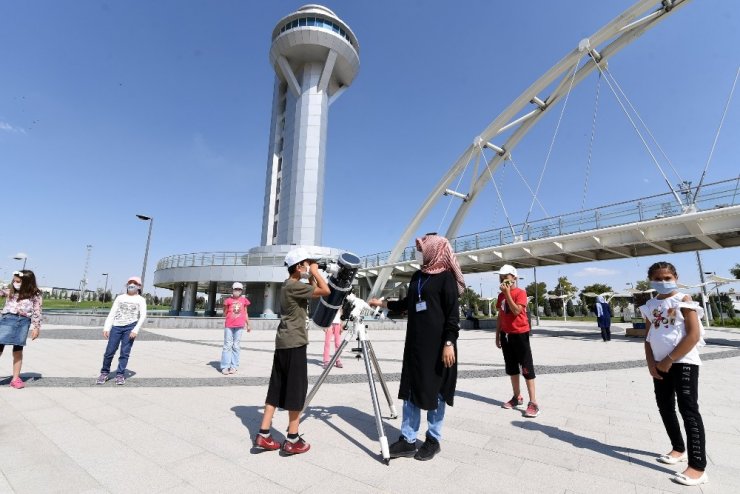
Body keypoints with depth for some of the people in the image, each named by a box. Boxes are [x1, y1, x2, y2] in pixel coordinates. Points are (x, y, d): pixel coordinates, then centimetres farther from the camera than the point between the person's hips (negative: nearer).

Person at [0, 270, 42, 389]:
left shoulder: (35, 295, 2)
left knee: (18, 351, 5)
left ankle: (15, 378, 14)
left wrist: (36, 328, 0)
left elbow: (36, 313, 2)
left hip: (23, 323, -1)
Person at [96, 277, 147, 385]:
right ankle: (104, 373, 18)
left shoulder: (141, 300, 8)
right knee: (109, 351, 1)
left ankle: (120, 375, 7)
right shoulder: (120, 297, 15)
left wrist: (136, 330, -14)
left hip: (130, 327, -2)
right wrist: (106, 328, 0)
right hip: (116, 326, 2)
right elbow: (112, 313, 11)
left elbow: (143, 316, -2)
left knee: (125, 352, -2)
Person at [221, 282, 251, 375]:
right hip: (229, 325, -1)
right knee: (228, 345, 1)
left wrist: (248, 325, 13)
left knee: (236, 346, 6)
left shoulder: (244, 300, 7)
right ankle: (225, 367, 7)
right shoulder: (228, 300, 0)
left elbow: (245, 313, 13)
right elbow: (225, 313, 8)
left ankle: (234, 367, 11)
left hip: (239, 326, 1)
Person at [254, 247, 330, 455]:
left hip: (284, 343, 10)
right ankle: (292, 440, 8)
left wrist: (312, 277, 13)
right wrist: (315, 272, -10)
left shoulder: (290, 285, 14)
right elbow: (326, 291, -22)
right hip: (294, 344, -10)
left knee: (278, 389, 12)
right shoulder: (294, 286, -15)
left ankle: (263, 435, 17)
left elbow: (315, 292, 24)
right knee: (296, 390, -1)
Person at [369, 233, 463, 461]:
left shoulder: (446, 277, -8)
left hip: (437, 344, -6)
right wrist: (382, 303, 23)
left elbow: (453, 313, -12)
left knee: (435, 391, 6)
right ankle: (408, 440, 19)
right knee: (411, 391, 8)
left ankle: (433, 440, 23)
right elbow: (408, 303, 22)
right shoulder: (418, 276, 11)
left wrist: (449, 343, -18)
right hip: (415, 343, 7)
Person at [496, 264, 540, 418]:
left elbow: (516, 311, -25)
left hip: (520, 334, -7)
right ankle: (517, 397, 25)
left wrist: (508, 293, -24)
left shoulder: (520, 293, -11)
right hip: (506, 335, 7)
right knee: (511, 368, 13)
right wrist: (497, 335, 13)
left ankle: (533, 402, 2)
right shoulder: (501, 295, 9)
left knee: (527, 368, -3)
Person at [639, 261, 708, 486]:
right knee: (665, 407, 14)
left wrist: (669, 360, -14)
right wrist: (651, 363, -1)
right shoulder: (650, 305, 9)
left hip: (683, 362, -6)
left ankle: (697, 466, -2)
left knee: (688, 410, -7)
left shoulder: (683, 300, -7)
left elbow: (694, 335, -13)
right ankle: (678, 448, 32)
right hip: (660, 365, 6)